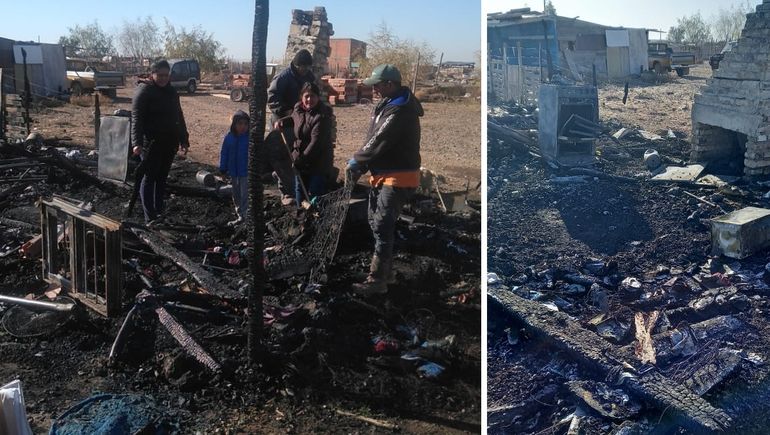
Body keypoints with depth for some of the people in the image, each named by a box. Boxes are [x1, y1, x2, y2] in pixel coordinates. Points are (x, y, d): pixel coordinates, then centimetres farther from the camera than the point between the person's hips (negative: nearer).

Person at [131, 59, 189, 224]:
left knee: (162, 177, 13)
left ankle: (159, 212, 22)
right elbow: (136, 118, -16)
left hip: (169, 142, 7)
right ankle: (150, 217, -1)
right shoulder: (144, 91, -8)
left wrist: (184, 140, 14)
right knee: (150, 177, -3)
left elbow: (179, 117, 19)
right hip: (151, 143, -6)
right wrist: (137, 142, -26)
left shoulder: (171, 92, 13)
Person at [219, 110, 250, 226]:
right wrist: (223, 169, 4)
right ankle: (239, 211, 32)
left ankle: (243, 216, 0)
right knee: (236, 194, 17)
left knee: (245, 195, -3)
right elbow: (224, 154, 4)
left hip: (246, 172, -4)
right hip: (234, 172, 4)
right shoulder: (229, 137, -3)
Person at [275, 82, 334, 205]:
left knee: (315, 193, -4)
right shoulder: (298, 109, 2)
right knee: (299, 189, 19)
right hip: (300, 161, 8)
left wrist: (301, 159, -25)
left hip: (318, 162, -8)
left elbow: (316, 142, -26)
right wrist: (282, 121, 8)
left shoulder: (322, 116, -21)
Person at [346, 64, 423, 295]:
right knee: (376, 222, 17)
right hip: (383, 174, 10)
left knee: (383, 226, -10)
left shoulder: (400, 111, -21)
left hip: (399, 177, -10)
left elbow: (379, 142, -23)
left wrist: (356, 162, -12)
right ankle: (385, 270, 28)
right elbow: (373, 139, 12)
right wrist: (361, 166, 2)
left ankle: (377, 280, -4)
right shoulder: (387, 105, 12)